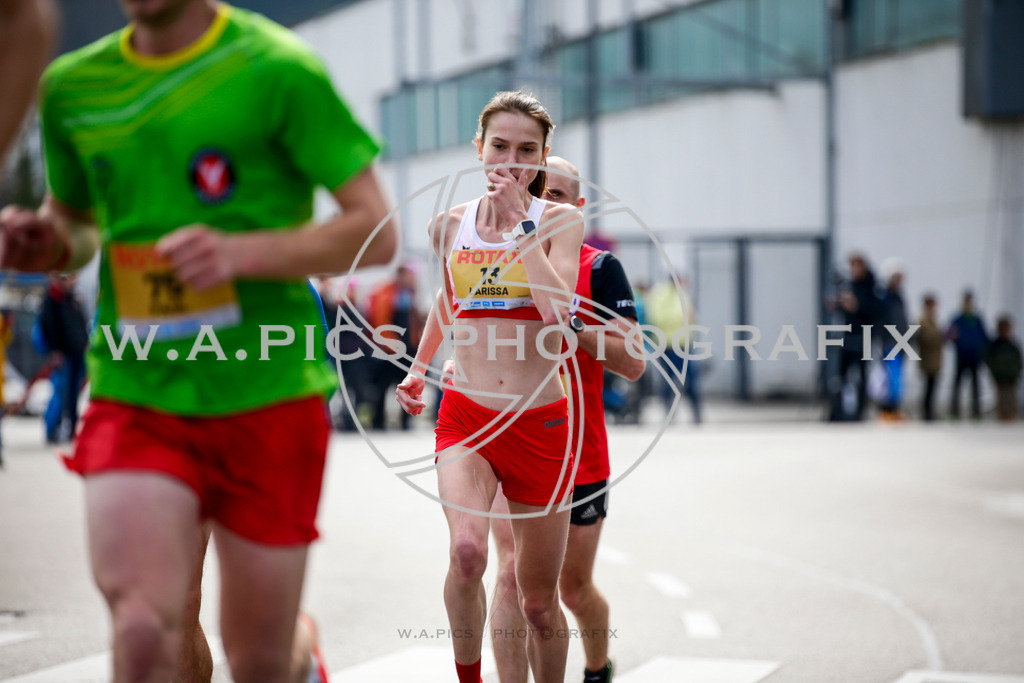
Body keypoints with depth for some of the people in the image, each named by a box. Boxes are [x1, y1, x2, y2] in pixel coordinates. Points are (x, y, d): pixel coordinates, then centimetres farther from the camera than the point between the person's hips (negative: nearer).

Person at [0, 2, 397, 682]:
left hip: (268, 399, -2)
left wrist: (244, 252, -23)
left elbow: (377, 231, -8)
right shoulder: (71, 85, 7)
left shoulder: (277, 69, -7)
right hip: (133, 400, 2)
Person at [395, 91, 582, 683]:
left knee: (539, 603, 7)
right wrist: (419, 366, 26)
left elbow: (558, 309, -20)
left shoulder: (559, 221, -2)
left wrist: (519, 221, -18)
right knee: (467, 552, -28)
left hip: (540, 423, -1)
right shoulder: (450, 225, 6)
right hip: (466, 417, 1)